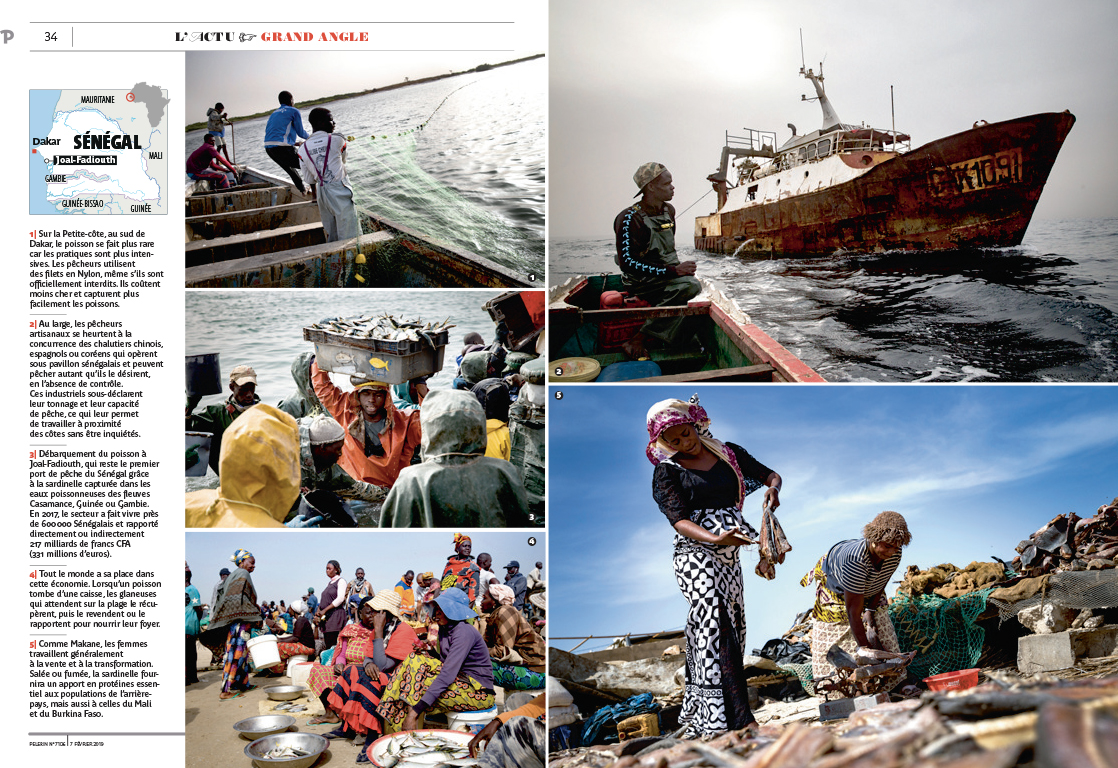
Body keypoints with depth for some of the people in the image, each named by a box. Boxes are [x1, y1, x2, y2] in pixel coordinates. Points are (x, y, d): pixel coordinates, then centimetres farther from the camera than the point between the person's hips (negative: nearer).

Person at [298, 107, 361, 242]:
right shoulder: (337, 139, -9)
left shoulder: (303, 149, 2)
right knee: (349, 235, 0)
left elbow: (309, 177, 10)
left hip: (321, 193, 5)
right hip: (339, 190, -5)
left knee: (330, 234, 14)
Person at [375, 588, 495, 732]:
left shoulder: (464, 632, -19)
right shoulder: (444, 630, 9)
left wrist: (416, 710, -33)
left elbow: (448, 674, -28)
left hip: (478, 692, -9)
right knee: (415, 661, -7)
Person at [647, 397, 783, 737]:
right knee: (717, 629, -19)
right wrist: (715, 539, -30)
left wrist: (772, 488, -10)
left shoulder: (728, 453, 11)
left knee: (733, 629, 6)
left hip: (730, 556, 6)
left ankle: (700, 709, 18)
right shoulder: (667, 471, -1)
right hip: (695, 554, -6)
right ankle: (738, 720, -23)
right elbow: (679, 520, -12)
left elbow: (770, 473, 16)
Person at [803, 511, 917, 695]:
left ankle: (892, 682, 13)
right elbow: (853, 612, -44)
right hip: (835, 588, -6)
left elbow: (882, 582, -5)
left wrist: (871, 610, -13)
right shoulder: (856, 559, -48)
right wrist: (865, 650, -41)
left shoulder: (895, 554, -30)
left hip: (867, 593, 6)